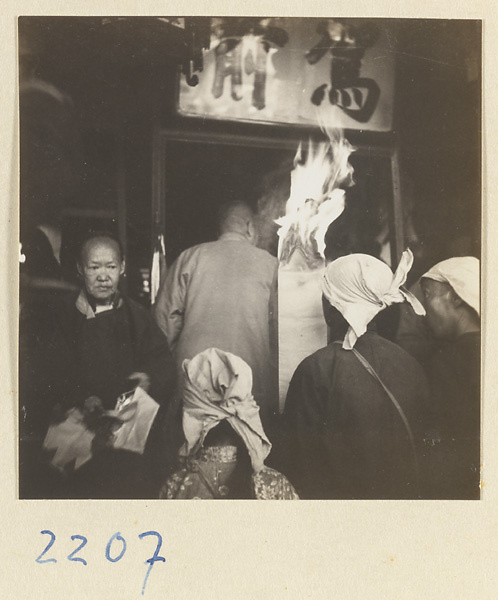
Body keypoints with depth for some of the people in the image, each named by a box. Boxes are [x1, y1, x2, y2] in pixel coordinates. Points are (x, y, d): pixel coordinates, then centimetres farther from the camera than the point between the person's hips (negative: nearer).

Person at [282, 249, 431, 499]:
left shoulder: (316, 369, -23)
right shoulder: (410, 364, -10)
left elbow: (303, 459, -17)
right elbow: (421, 445, 1)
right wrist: (409, 490, 15)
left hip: (341, 492, -4)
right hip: (405, 493, 4)